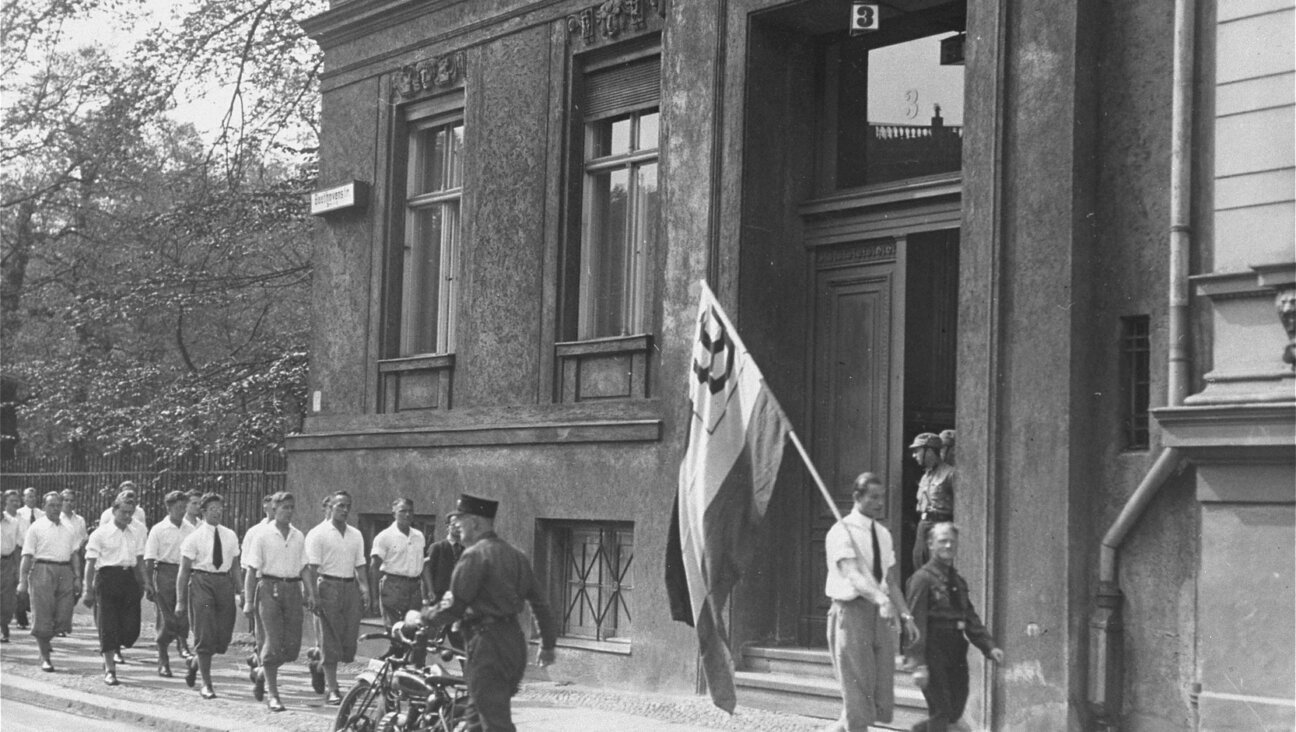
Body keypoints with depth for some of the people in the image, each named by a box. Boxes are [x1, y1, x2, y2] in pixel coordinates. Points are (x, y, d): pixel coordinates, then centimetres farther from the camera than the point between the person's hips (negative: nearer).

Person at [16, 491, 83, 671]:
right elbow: (27, 556, -2)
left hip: (65, 572, 4)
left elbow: (74, 554, 16)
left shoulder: (69, 530, 16)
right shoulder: (36, 528, 2)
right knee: (43, 617, -2)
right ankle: (45, 657, 8)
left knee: (63, 616, -1)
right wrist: (22, 581, -8)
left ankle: (45, 640, 28)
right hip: (43, 570, -4)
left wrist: (77, 577, 5)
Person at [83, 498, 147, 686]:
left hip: (129, 578, 3)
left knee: (131, 627, -1)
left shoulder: (138, 531, 9)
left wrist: (142, 583, 16)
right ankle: (110, 670, 8)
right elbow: (90, 563, -1)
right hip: (107, 577, -3)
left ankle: (111, 653, 28)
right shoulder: (100, 534, -2)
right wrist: (88, 590, -5)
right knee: (108, 626, -1)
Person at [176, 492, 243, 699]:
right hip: (201, 581, -4)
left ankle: (195, 663, 34)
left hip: (225, 582, 4)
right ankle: (206, 684, 5)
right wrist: (180, 600, -4)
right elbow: (184, 570, -1)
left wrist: (240, 593, 11)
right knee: (205, 634, -4)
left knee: (223, 636, 5)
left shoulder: (230, 536, 10)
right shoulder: (194, 537, -2)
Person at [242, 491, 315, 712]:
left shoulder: (298, 537, 11)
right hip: (269, 588, -4)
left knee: (292, 645, 2)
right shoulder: (263, 535, -2)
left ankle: (262, 673, 29)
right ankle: (273, 694, 1)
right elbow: (251, 570, -3)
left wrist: (310, 592, 3)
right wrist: (248, 600, -8)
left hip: (292, 588, 4)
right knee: (273, 642, -7)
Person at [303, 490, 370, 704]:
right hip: (328, 586, -5)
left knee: (350, 638, 1)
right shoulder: (318, 534, -1)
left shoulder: (355, 535, 16)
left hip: (351, 588, 5)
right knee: (331, 640, -5)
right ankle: (332, 689, -1)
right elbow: (312, 567, -6)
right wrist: (314, 595, -14)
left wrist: (365, 589, 4)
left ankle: (319, 662, 26)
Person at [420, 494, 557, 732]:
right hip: (514, 640, 9)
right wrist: (547, 644, 22)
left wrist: (423, 618, 1)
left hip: (488, 643, -9)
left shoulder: (476, 555, -11)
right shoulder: (514, 555, 15)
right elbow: (539, 602, 16)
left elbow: (455, 607, -15)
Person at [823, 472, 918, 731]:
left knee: (882, 697, 7)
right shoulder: (842, 532, -10)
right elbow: (851, 574, -24)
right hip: (851, 611, -7)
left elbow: (890, 579, 15)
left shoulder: (883, 534, 13)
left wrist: (906, 614, 3)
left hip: (880, 614, 7)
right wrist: (881, 599, -40)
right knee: (857, 690, -4)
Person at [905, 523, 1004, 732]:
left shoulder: (959, 581, 13)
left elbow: (971, 619, 15)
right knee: (941, 713, -5)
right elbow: (916, 622, -14)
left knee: (955, 712, 11)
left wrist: (989, 646, 1)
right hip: (933, 652, -7)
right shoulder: (923, 578, -10)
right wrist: (918, 664, -19)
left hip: (956, 653, 7)